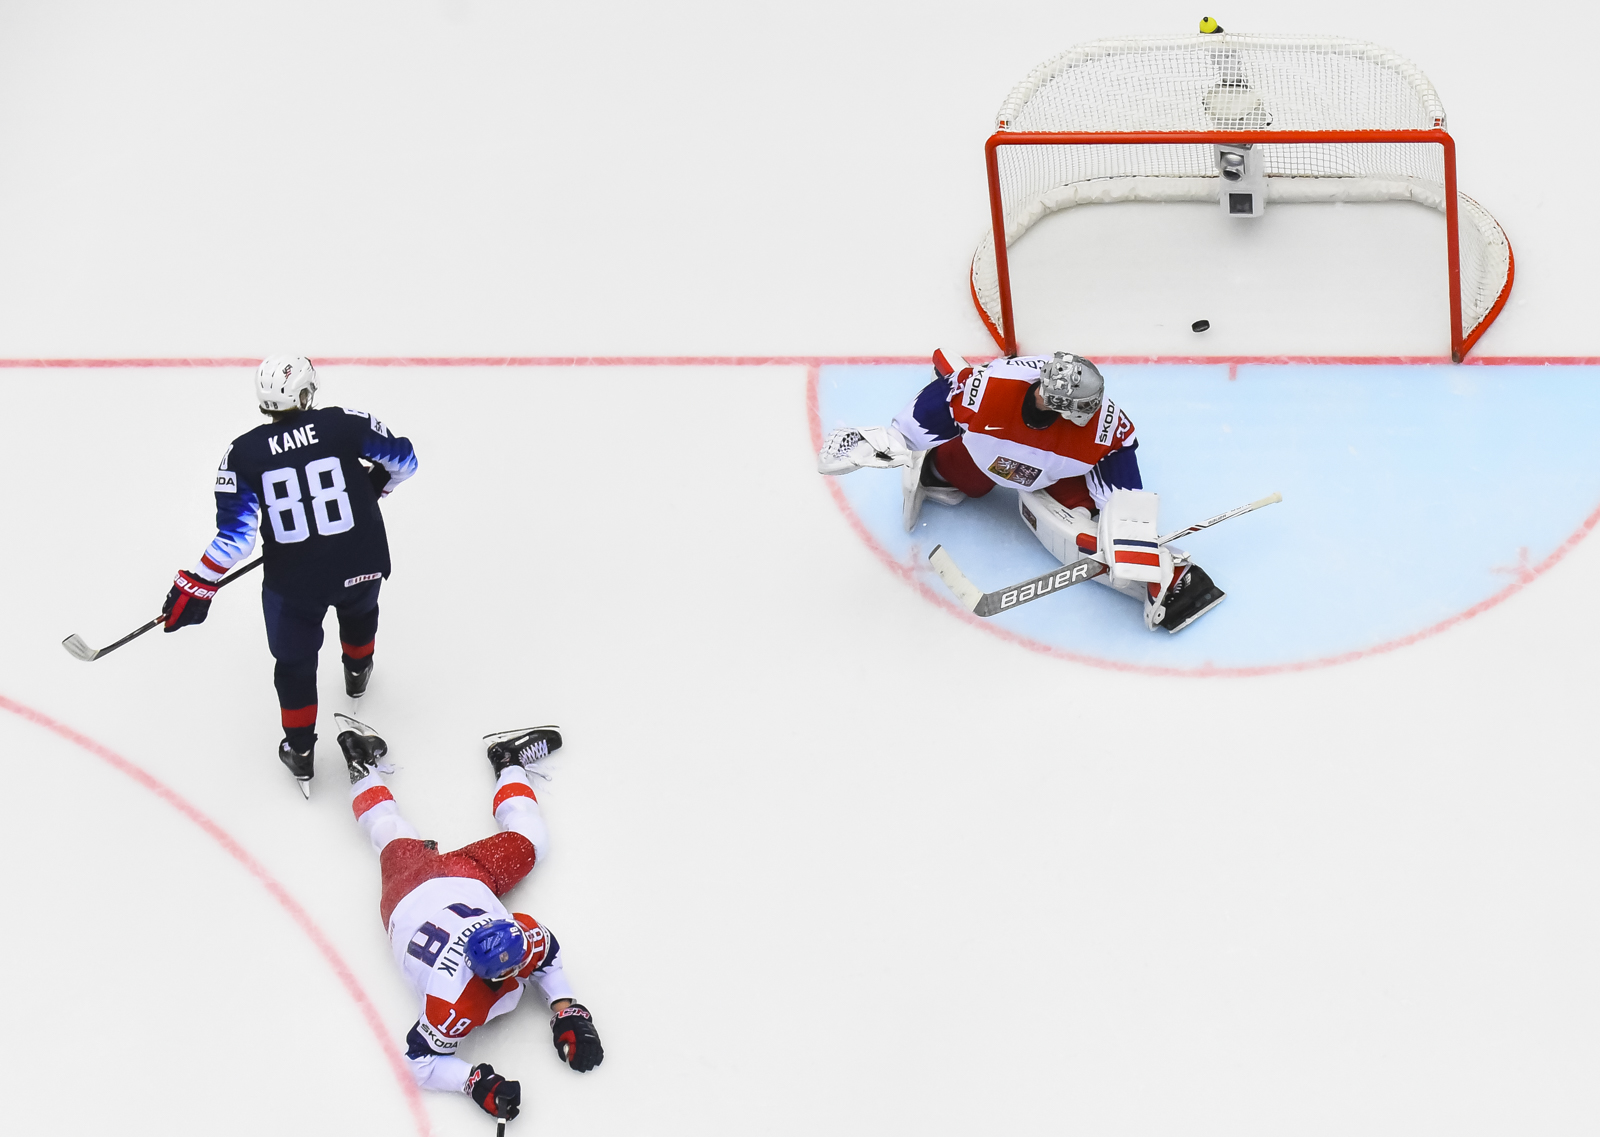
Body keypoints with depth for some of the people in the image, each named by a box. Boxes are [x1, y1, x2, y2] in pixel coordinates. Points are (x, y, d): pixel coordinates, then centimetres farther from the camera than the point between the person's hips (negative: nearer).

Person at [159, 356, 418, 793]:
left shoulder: (242, 454, -13)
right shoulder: (347, 424, -13)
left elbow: (235, 535, -15)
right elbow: (402, 459, -1)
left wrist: (197, 587, -6)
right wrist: (371, 486, 19)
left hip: (293, 581, -2)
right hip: (361, 566, 2)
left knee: (294, 659, 21)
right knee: (359, 611, 36)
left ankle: (300, 751, 31)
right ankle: (357, 672, 64)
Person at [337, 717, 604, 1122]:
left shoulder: (526, 938, -36)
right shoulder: (453, 1005, -45)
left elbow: (548, 956, -12)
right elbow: (422, 1061, -33)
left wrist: (567, 1013, -22)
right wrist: (475, 1084, -45)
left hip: (464, 879, 1)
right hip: (408, 900, -1)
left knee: (526, 839, 27)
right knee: (394, 837, 29)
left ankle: (508, 760, 47)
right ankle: (363, 764, 52)